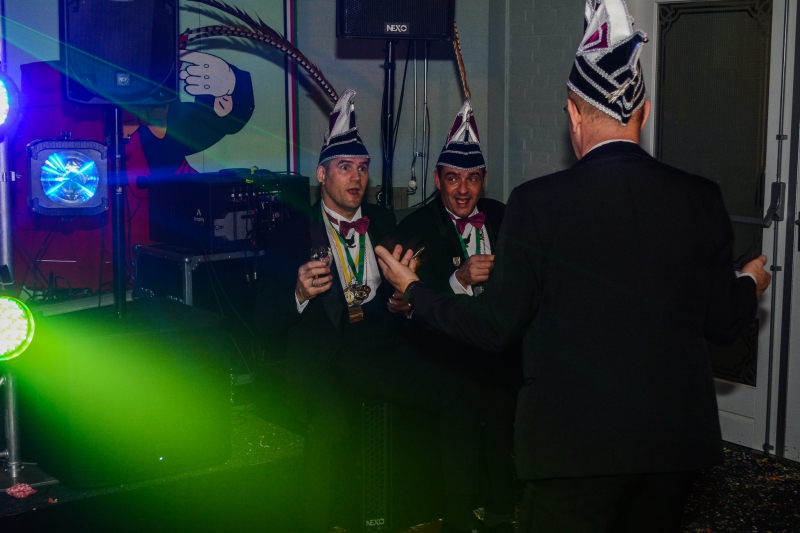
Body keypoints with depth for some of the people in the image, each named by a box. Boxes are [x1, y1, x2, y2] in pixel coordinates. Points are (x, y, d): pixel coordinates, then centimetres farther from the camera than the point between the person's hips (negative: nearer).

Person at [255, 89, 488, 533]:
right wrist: (301, 293, -22)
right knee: (328, 425, -37)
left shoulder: (382, 221, 19)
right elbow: (266, 322, -2)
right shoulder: (292, 233, 6)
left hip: (379, 348, 5)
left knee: (461, 395, -18)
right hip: (320, 358, -4)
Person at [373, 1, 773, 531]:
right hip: (675, 439, 4)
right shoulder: (700, 198, -4)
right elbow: (722, 322, 3)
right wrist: (750, 286, 26)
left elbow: (494, 327, -7)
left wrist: (412, 289, 9)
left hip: (575, 442, -4)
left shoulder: (537, 203, -13)